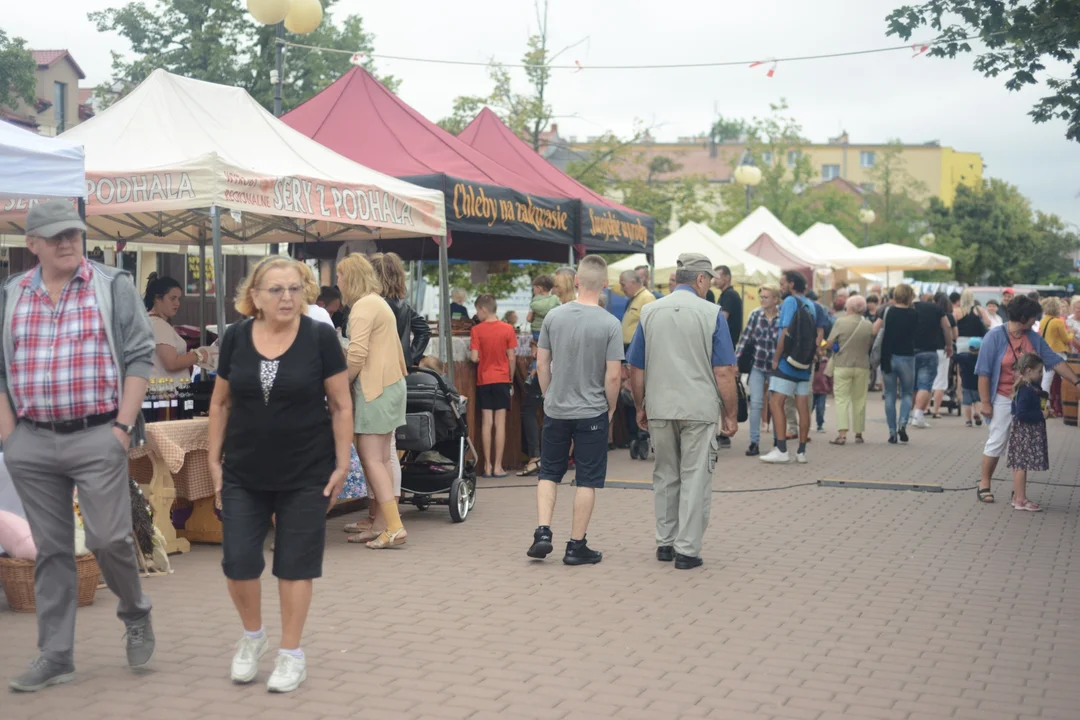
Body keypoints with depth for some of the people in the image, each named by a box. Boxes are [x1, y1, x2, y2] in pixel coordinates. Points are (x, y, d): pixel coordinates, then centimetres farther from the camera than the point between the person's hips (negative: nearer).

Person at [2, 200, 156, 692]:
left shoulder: (113, 287, 2)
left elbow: (140, 356, -2)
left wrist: (124, 426, -8)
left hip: (97, 438, -3)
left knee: (107, 538, -6)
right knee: (50, 550, 8)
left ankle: (135, 615, 24)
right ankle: (55, 656, 16)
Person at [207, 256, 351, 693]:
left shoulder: (320, 337, -8)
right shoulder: (235, 337, -1)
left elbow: (341, 405, -4)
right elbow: (221, 402, 9)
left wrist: (342, 464, -6)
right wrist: (214, 457, 7)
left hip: (305, 474, -2)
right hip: (243, 473, 2)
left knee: (295, 564, 6)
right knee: (237, 562, 2)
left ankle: (292, 654, 20)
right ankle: (253, 637, 29)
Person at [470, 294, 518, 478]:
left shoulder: (477, 330, -6)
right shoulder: (507, 329, -3)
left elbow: (475, 358, -9)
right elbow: (511, 358, -2)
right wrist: (511, 379, 9)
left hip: (484, 380, 0)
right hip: (502, 380, 0)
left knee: (486, 422, 4)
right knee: (500, 423, 1)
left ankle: (487, 466, 4)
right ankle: (498, 466, 0)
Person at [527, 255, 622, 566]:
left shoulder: (554, 316, -3)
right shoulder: (610, 324, -11)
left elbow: (542, 364, 3)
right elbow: (613, 375, -12)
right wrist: (610, 409, 4)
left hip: (556, 410, 3)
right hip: (592, 412, -2)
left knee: (549, 473, 16)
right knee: (587, 480, 6)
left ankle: (543, 533, 6)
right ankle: (576, 546, 10)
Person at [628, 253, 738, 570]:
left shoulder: (649, 312, 4)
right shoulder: (711, 313, -6)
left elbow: (636, 369, 8)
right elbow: (724, 372, -8)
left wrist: (640, 407, 18)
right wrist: (731, 415, 1)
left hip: (659, 410, 4)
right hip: (699, 410, -3)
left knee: (666, 476, 16)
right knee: (695, 478, 3)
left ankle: (665, 543, 21)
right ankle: (687, 550, 3)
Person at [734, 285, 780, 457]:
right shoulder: (756, 314, -2)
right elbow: (745, 338, 0)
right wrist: (735, 359, -4)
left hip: (775, 367, -2)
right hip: (757, 365, 2)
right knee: (756, 403, -5)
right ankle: (754, 442, -2)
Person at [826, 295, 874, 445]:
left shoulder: (840, 322, -11)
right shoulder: (868, 325, -3)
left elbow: (829, 344, -6)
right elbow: (871, 346, 7)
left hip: (842, 366, -2)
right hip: (862, 367, 2)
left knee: (842, 399, -1)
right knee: (859, 400, 12)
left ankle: (842, 434, -12)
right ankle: (859, 433, 18)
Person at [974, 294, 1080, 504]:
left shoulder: (1034, 338, 4)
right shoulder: (995, 337, -13)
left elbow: (1055, 361, 5)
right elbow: (983, 372, -13)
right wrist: (985, 403, -14)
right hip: (1003, 399, -5)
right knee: (997, 442, -2)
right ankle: (984, 485, 10)